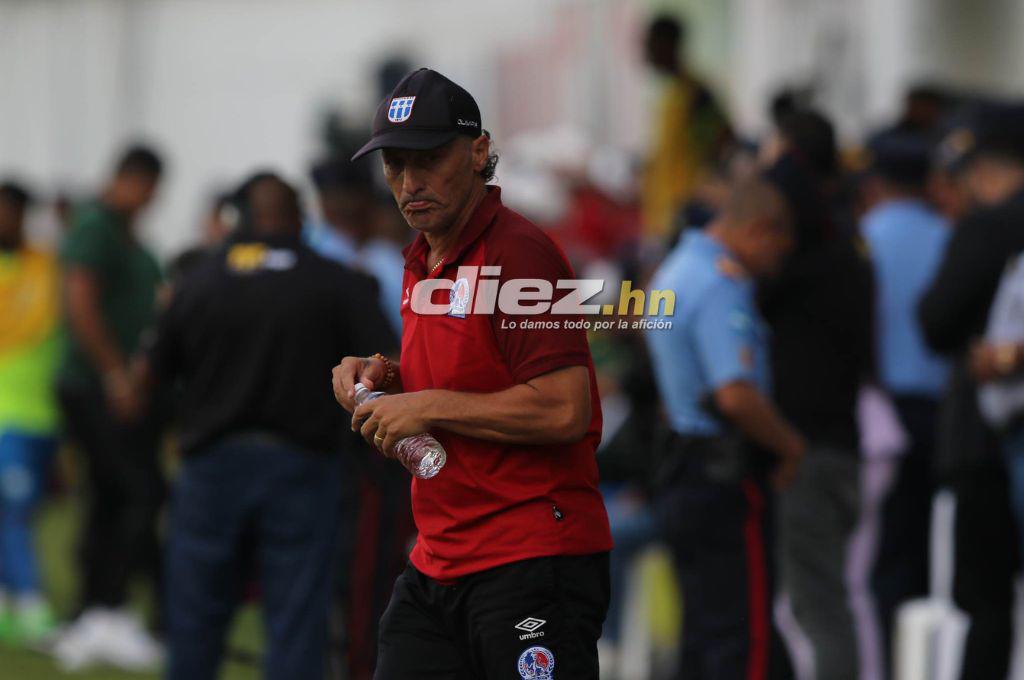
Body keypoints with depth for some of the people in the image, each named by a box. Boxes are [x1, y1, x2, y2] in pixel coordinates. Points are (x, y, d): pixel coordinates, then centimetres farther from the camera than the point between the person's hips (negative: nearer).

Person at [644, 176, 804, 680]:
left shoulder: (677, 268, 15)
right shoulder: (721, 288, -18)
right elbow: (736, 395, -30)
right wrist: (789, 445, -13)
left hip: (683, 466, 10)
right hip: (726, 477, -10)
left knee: (704, 634, 14)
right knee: (742, 637, -7)